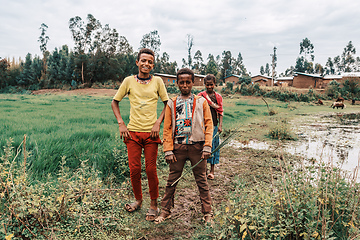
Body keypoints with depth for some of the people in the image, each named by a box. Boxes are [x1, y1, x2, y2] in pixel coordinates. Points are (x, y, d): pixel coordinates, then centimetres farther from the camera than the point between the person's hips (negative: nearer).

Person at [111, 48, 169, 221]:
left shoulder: (157, 81, 2)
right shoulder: (129, 81, 4)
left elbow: (167, 104, 8)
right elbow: (114, 102, 12)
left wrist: (158, 122, -5)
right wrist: (121, 124, 2)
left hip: (151, 132, -1)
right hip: (133, 132, 1)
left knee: (151, 169, 2)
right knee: (134, 169, 5)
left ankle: (154, 205, 20)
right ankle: (138, 200, 29)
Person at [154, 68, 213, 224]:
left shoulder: (201, 102, 5)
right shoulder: (172, 103, 8)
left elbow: (209, 124, 2)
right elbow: (167, 128, 5)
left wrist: (207, 147, -7)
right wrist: (168, 151, -2)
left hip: (197, 146, -1)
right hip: (178, 147, 1)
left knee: (202, 180, 7)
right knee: (172, 180, 9)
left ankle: (207, 213, 20)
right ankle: (165, 211, 24)